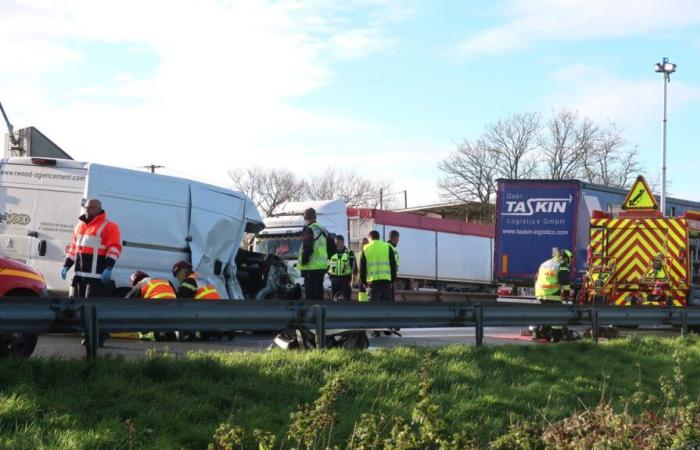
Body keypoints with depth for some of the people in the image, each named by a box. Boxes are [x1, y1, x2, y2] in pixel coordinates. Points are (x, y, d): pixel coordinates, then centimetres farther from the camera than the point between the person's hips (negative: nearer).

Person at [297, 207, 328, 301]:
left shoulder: (309, 230, -13)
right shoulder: (322, 230, 15)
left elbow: (307, 249, -21)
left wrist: (304, 262, -12)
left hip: (312, 268, -9)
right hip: (322, 266, 9)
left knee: (311, 295, -9)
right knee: (319, 293, 17)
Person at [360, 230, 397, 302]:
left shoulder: (366, 249, 8)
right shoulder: (387, 247, 9)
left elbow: (362, 267, 9)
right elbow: (393, 265, 8)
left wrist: (363, 281, 16)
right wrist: (393, 279, 12)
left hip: (372, 280, 0)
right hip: (386, 279, 0)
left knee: (373, 300, 1)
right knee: (386, 300, 4)